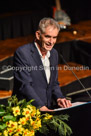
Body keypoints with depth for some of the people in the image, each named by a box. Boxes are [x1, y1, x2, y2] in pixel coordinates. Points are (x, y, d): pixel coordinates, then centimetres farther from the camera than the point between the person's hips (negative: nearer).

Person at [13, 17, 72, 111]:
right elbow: (25, 86, -16)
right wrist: (41, 107, -24)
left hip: (47, 110, 7)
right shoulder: (22, 53, -10)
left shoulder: (54, 53, 13)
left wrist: (59, 98, -1)